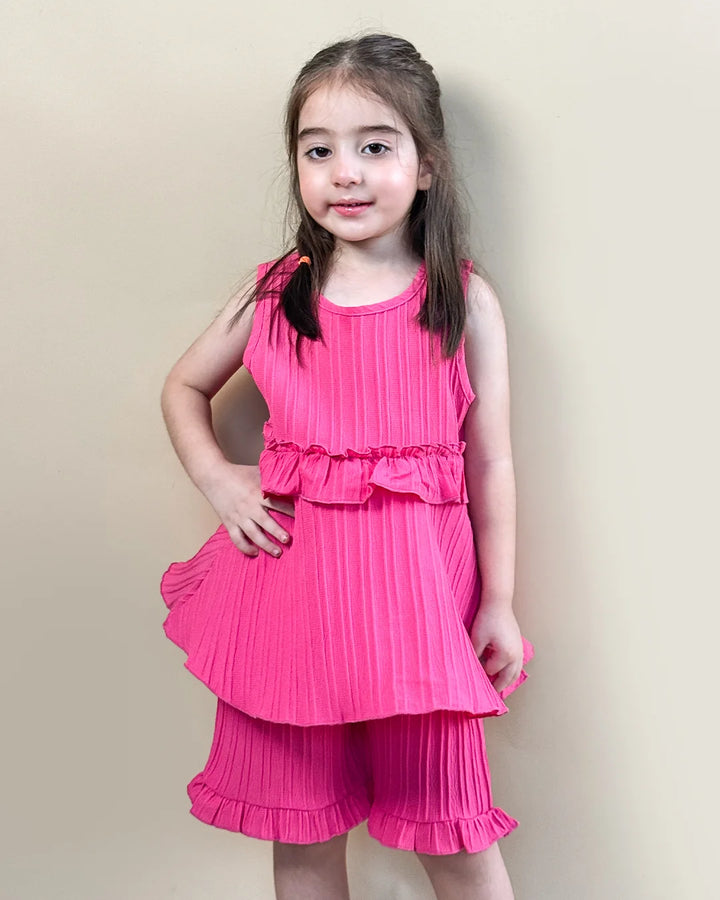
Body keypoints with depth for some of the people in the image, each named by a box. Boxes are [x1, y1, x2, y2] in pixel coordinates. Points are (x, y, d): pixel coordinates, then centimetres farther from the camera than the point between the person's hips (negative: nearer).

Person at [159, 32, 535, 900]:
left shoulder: (465, 301, -1)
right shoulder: (272, 293, 4)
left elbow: (490, 461, 2)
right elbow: (183, 386, 19)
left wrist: (499, 602, 2)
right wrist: (216, 480, 2)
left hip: (416, 579, -2)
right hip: (289, 568, 2)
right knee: (300, 829, 15)